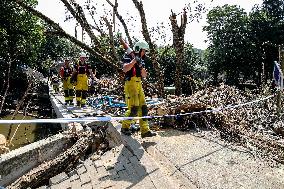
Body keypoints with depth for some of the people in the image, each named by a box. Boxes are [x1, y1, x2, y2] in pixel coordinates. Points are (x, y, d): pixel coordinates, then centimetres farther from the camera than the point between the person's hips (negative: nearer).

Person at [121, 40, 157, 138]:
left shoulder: (141, 60, 18)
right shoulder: (128, 57, -4)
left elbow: (144, 75, 12)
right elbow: (125, 69, -23)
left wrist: (141, 66, -5)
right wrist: (134, 60, -21)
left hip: (139, 85, 8)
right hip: (130, 84, -8)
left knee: (143, 108, 5)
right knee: (134, 108, -15)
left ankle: (145, 130, 11)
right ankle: (124, 127, 4)